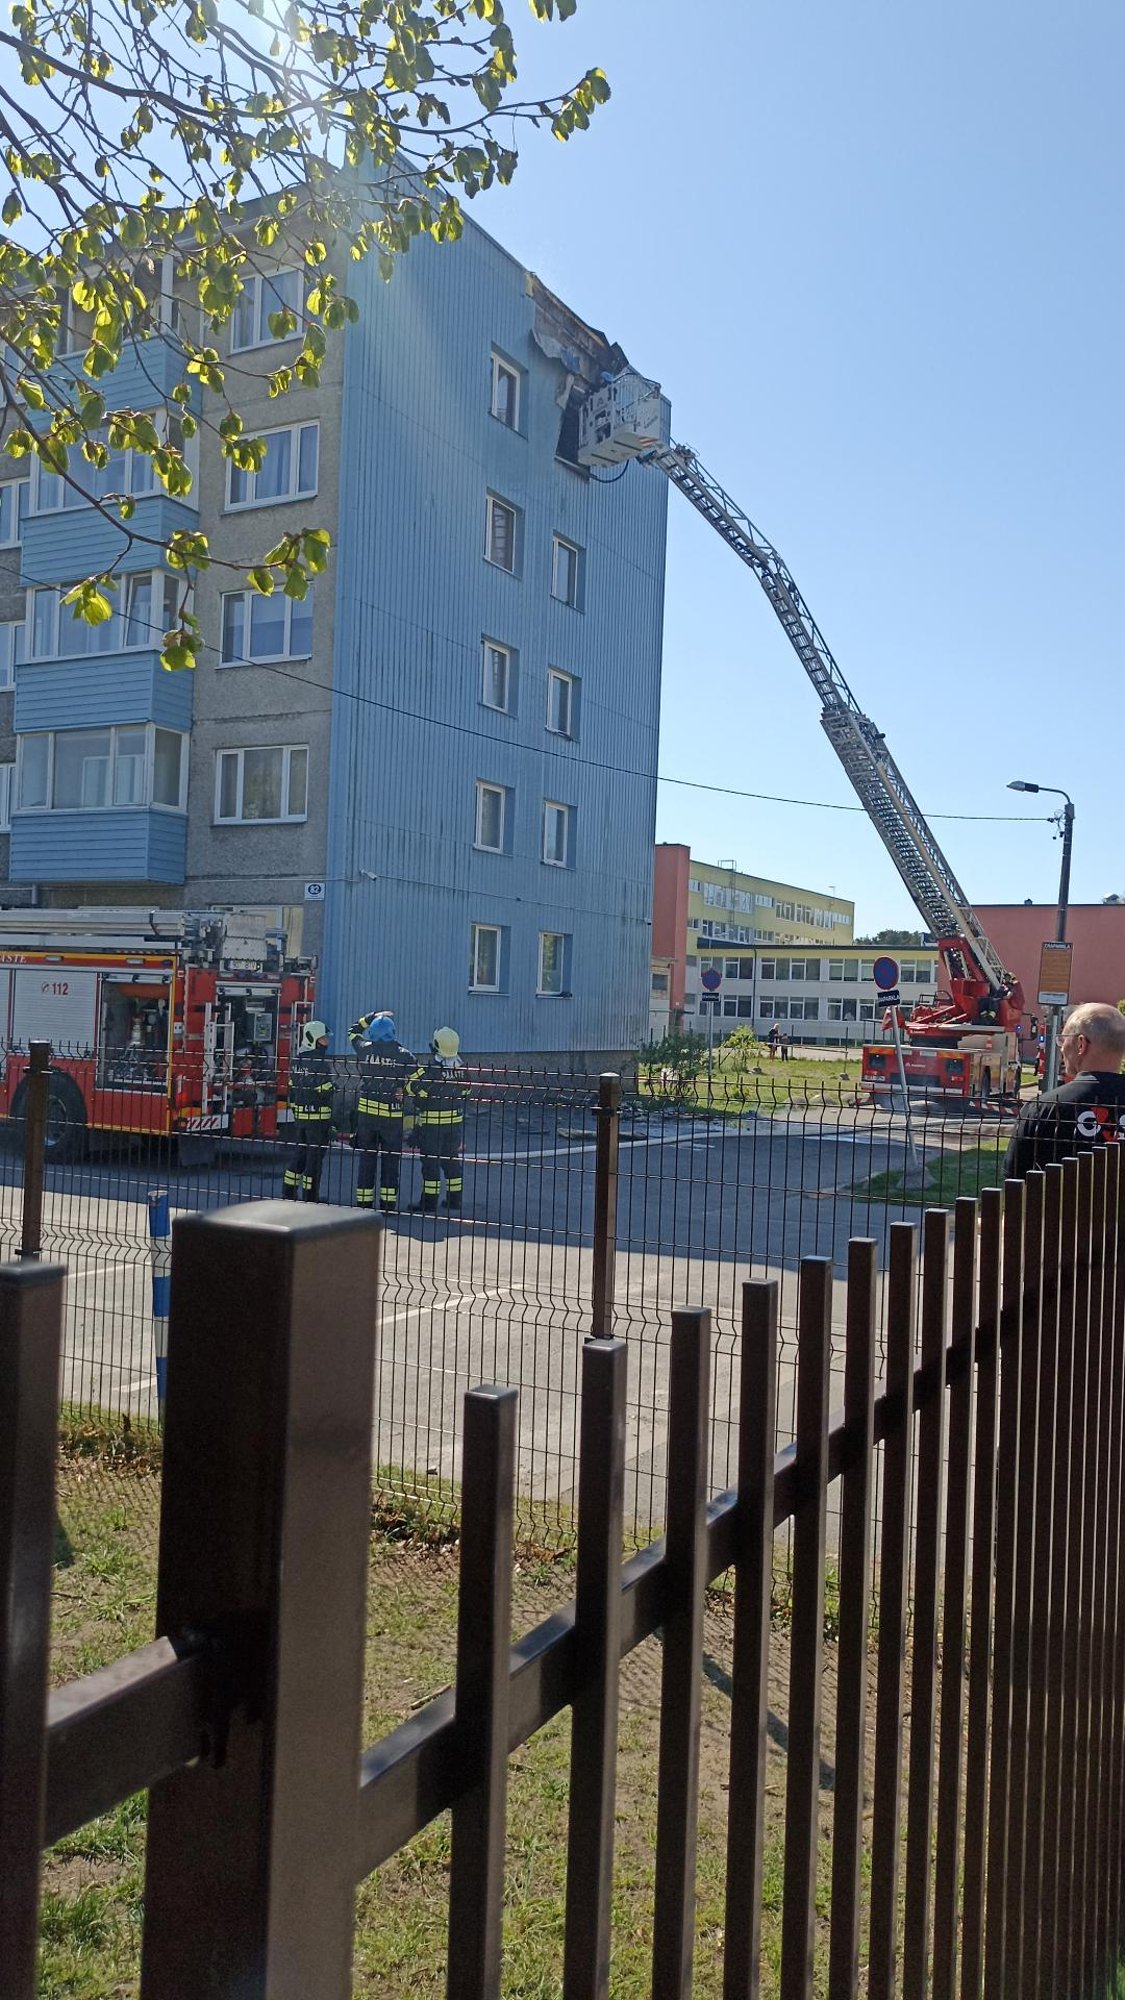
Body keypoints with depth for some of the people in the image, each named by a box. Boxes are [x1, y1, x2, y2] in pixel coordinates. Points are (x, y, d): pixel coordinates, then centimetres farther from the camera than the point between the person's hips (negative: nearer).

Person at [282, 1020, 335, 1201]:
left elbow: (292, 1087, 14)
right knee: (315, 1155, 0)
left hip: (300, 1114, 8)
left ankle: (288, 1192, 21)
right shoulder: (320, 1063, -16)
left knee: (301, 1152, 18)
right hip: (318, 1116, -8)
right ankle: (310, 1197, 4)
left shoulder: (298, 1059, 9)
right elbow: (327, 1091, -17)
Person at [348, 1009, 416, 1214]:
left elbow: (353, 1031, 20)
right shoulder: (404, 1055, -7)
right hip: (393, 1115, -2)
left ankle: (364, 1203, 12)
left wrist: (371, 1017, 21)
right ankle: (388, 1205, 5)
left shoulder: (366, 1049, 0)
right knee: (391, 1160, 6)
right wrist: (403, 1093, 6)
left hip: (366, 1112, 2)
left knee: (366, 1159, 10)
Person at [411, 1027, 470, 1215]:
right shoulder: (462, 1069, 0)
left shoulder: (429, 1069, -18)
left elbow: (413, 1091, -19)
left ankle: (429, 1205, 6)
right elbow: (465, 1092, 10)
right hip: (456, 1121, 6)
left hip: (432, 1123, -6)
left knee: (430, 1162, 2)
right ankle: (454, 1203, 20)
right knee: (452, 1160, 16)